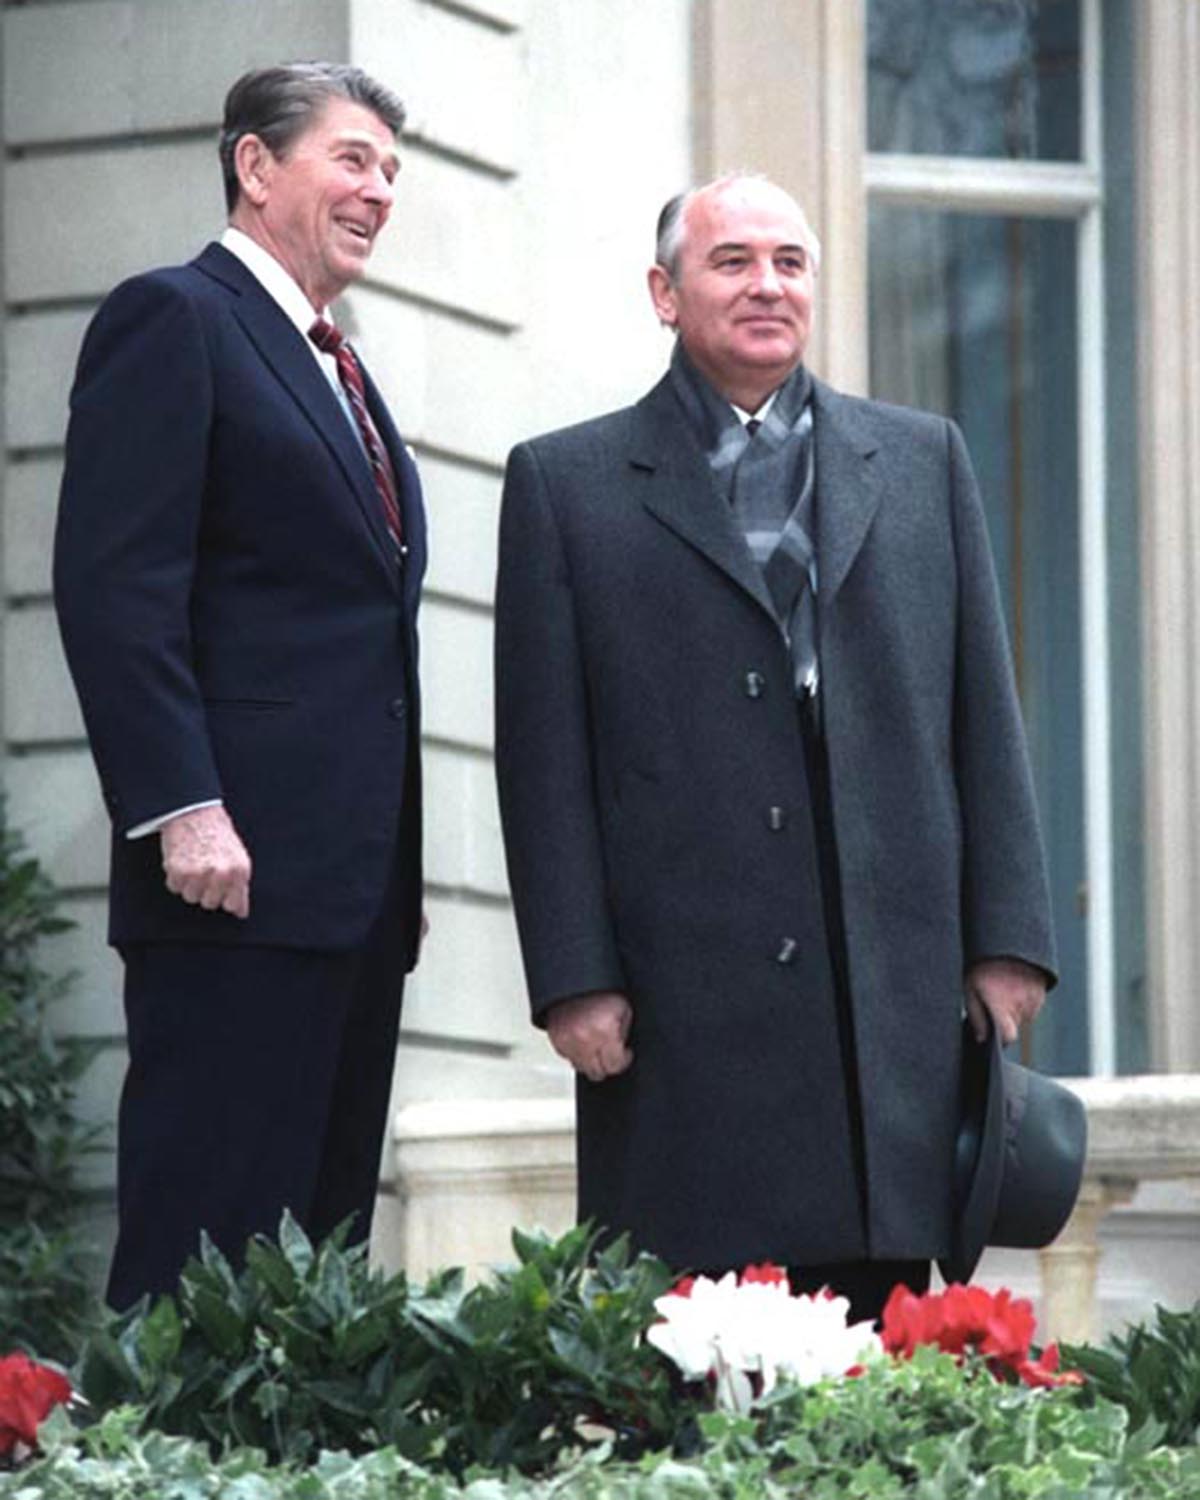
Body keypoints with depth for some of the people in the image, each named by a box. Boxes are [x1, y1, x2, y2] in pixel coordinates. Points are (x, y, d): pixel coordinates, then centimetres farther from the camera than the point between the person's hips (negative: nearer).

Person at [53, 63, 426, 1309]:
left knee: (322, 1240, 6)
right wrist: (182, 810, -21)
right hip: (240, 874, -9)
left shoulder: (339, 376, 24)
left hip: (352, 882, 9)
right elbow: (112, 584, -13)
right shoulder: (174, 320, -3)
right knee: (209, 1241, -11)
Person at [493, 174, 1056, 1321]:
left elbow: (983, 717, 14)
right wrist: (574, 977, -5)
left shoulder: (923, 461, 17)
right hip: (683, 999, -2)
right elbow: (545, 760, 3)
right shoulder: (566, 485, 9)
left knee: (876, 1327, 1)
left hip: (897, 994, 2)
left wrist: (1007, 938, 6)